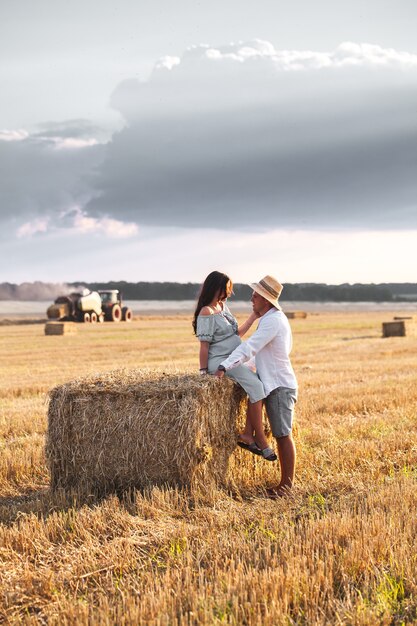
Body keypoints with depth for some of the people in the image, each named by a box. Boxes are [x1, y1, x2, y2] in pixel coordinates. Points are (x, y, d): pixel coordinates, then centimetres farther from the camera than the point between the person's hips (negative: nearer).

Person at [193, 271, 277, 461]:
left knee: (259, 386, -9)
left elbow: (237, 333, 20)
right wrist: (203, 372, -13)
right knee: (256, 387, -21)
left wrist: (254, 316, 15)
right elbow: (204, 346, -13)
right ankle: (261, 441, -16)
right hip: (219, 361, -9)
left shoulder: (223, 306, 15)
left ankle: (247, 435, -7)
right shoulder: (206, 313, -12)